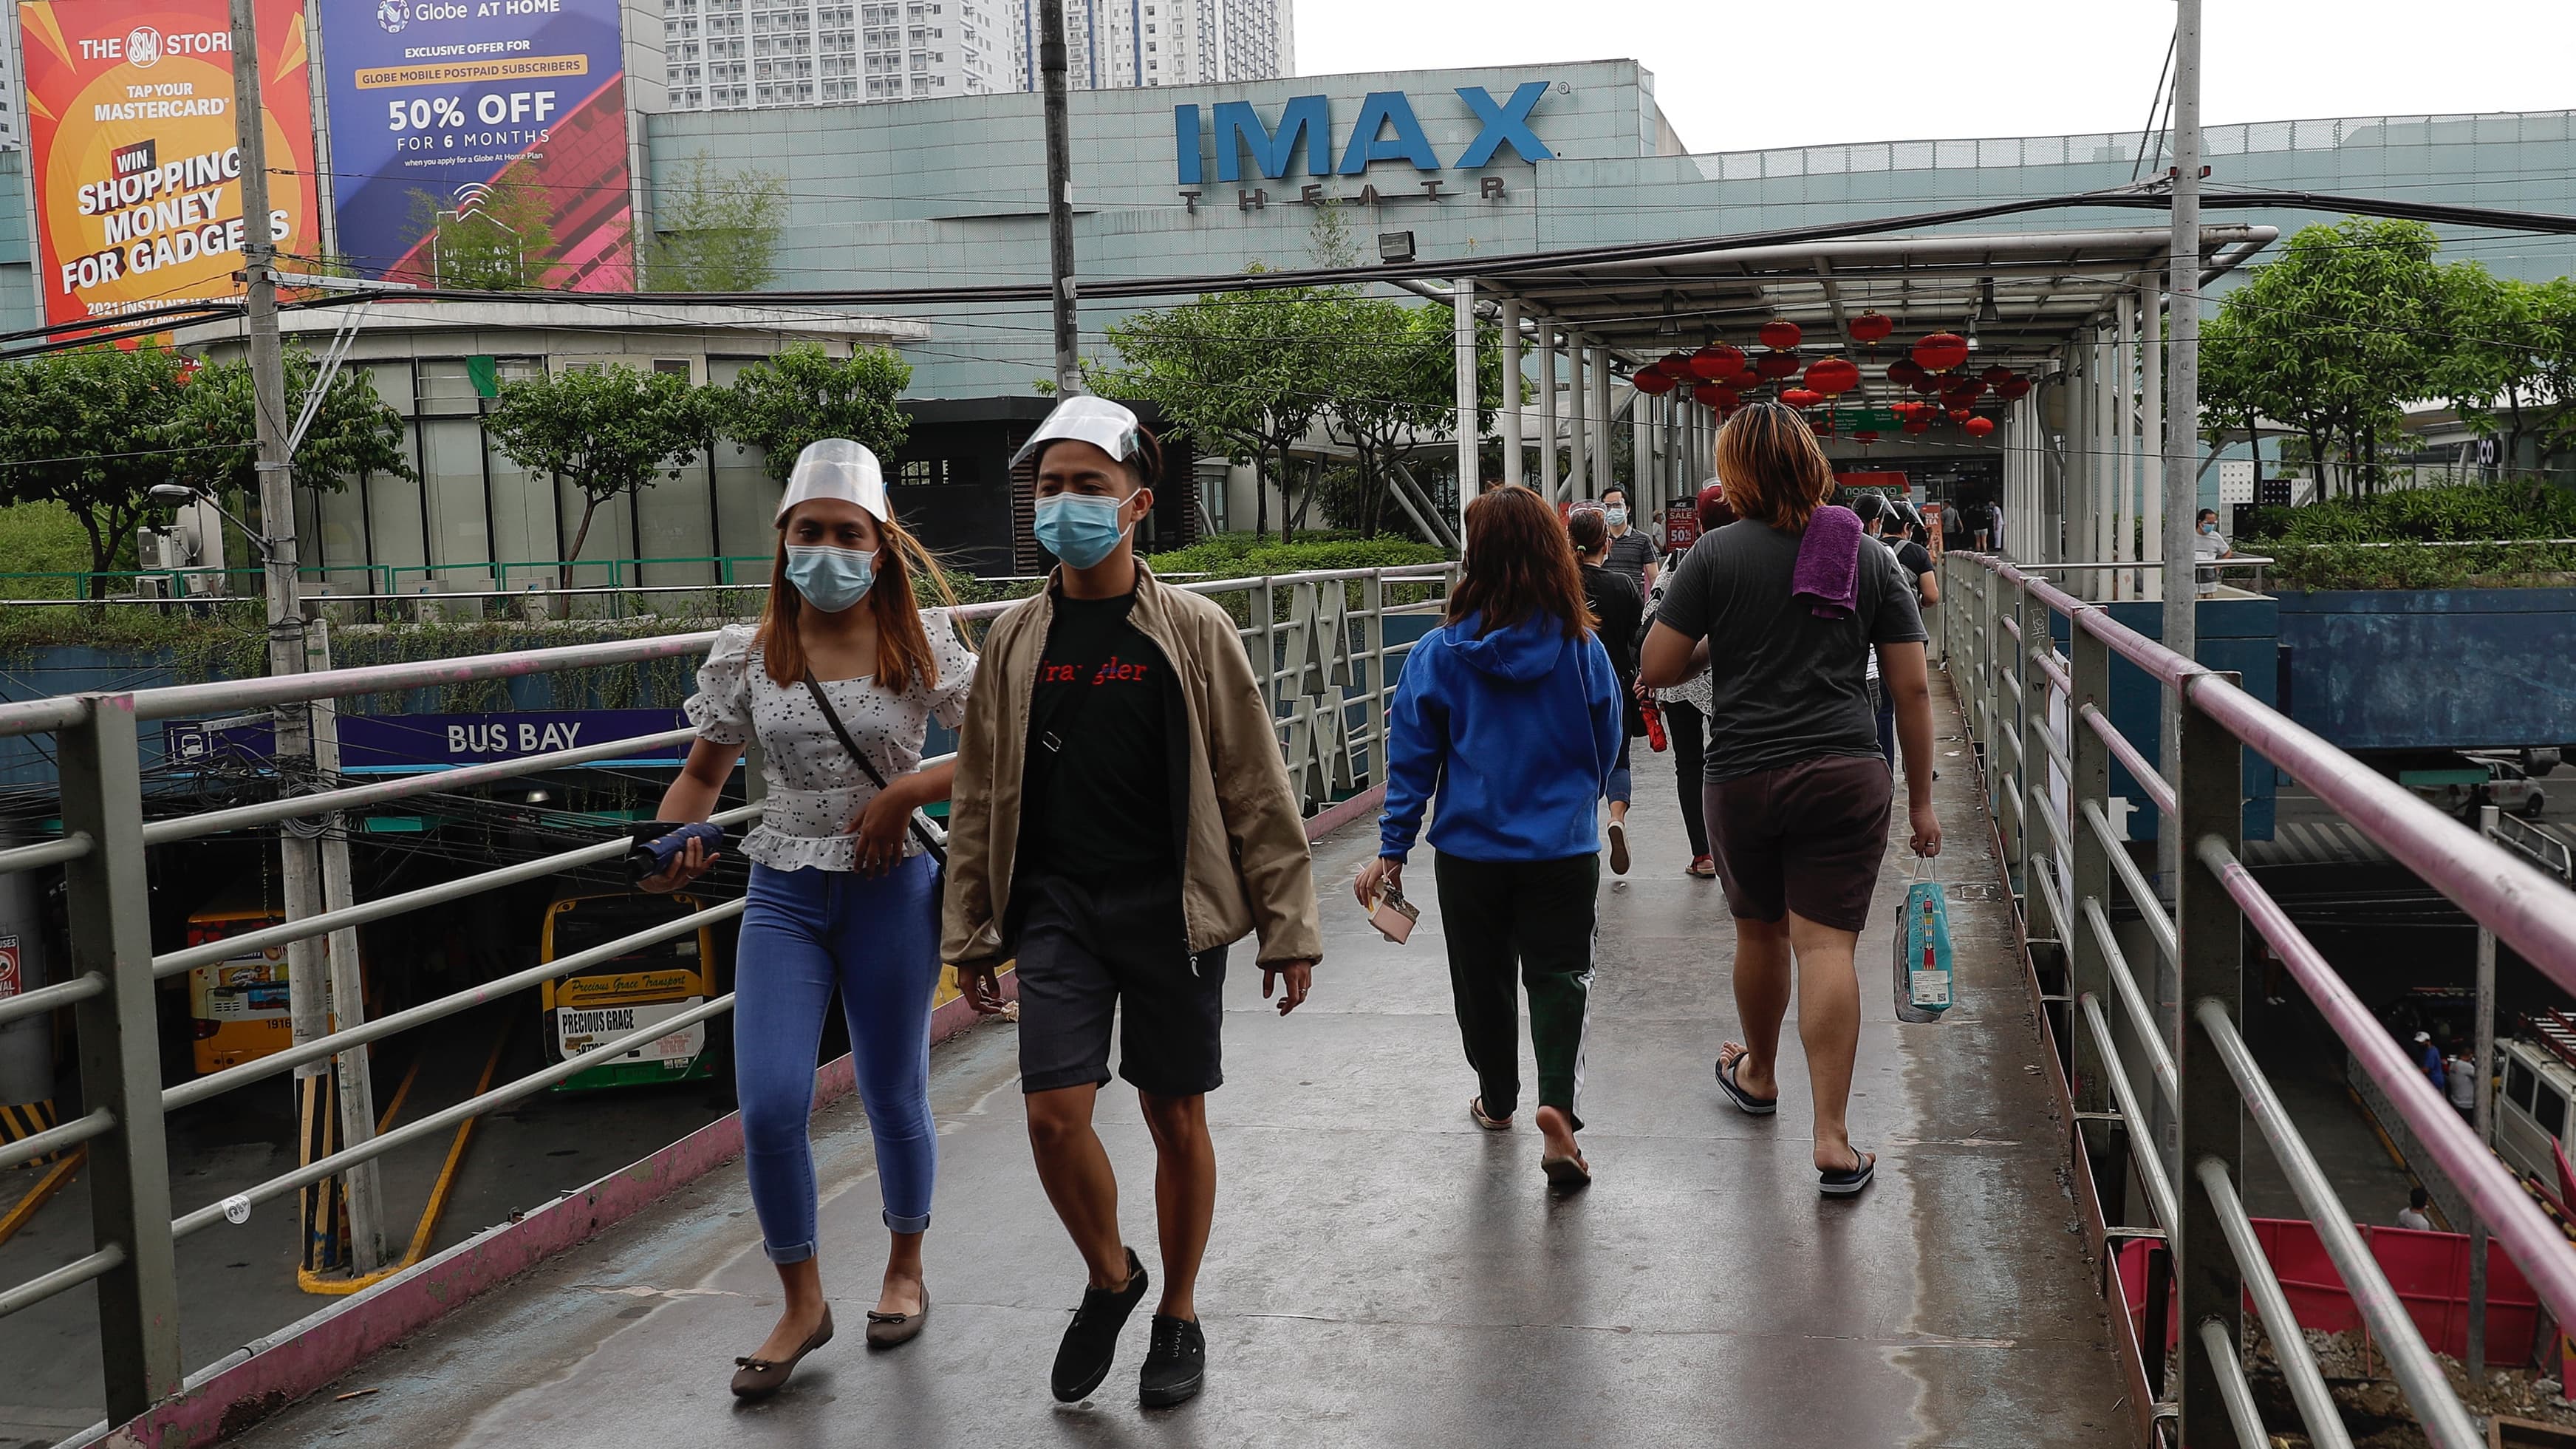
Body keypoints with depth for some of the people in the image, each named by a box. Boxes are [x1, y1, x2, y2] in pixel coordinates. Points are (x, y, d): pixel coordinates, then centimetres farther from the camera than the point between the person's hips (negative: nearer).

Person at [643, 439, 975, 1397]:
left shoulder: (922, 648, -6)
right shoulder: (746, 657, 0)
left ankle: (905, 1271, 37)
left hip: (890, 889, -1)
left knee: (894, 1099, 11)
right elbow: (704, 774, 11)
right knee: (768, 1105, -8)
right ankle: (801, 1303, 14)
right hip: (784, 896, 2)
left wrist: (905, 794, -17)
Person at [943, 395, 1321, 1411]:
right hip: (1058, 907, 2)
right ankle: (1110, 1276, 21)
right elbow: (981, 795, 12)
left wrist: (1287, 925, -3)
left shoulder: (1193, 631, -3)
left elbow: (1255, 786, -1)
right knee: (1054, 1113, -8)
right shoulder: (1015, 641, 5)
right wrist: (971, 932, 11)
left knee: (1176, 1118, 7)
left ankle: (1178, 1316, 27)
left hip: (1172, 908, -2)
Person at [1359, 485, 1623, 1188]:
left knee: (1483, 976, 17)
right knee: (1560, 976, 4)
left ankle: (1497, 1099, 35)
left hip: (1471, 847, 1)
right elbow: (1607, 746, 4)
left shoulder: (1439, 653, -10)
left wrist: (1392, 850, 2)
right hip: (1563, 846, 0)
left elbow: (1412, 756, -6)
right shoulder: (1581, 647, -8)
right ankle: (1558, 1107, -16)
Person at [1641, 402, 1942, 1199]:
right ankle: (1832, 1139, -7)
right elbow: (1912, 688, 3)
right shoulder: (1869, 557, 4)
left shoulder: (1716, 553, -3)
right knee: (1827, 945, -3)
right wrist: (1921, 798, 10)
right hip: (1847, 775, 1)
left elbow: (1657, 668, -4)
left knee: (1759, 931, 19)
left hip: (1742, 776, 0)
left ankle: (1758, 1075, 42)